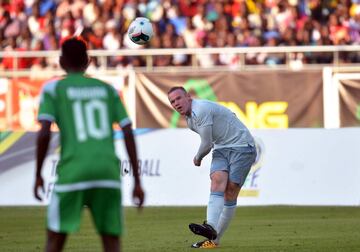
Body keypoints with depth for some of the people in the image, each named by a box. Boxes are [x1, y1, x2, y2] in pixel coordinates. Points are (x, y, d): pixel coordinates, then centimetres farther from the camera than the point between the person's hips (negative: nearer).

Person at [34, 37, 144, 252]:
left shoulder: (53, 89, 8)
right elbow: (128, 133, 11)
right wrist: (137, 181, 13)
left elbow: (45, 133, -4)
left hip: (72, 172, -2)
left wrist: (38, 175, 6)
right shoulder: (108, 89, 17)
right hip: (108, 170, 2)